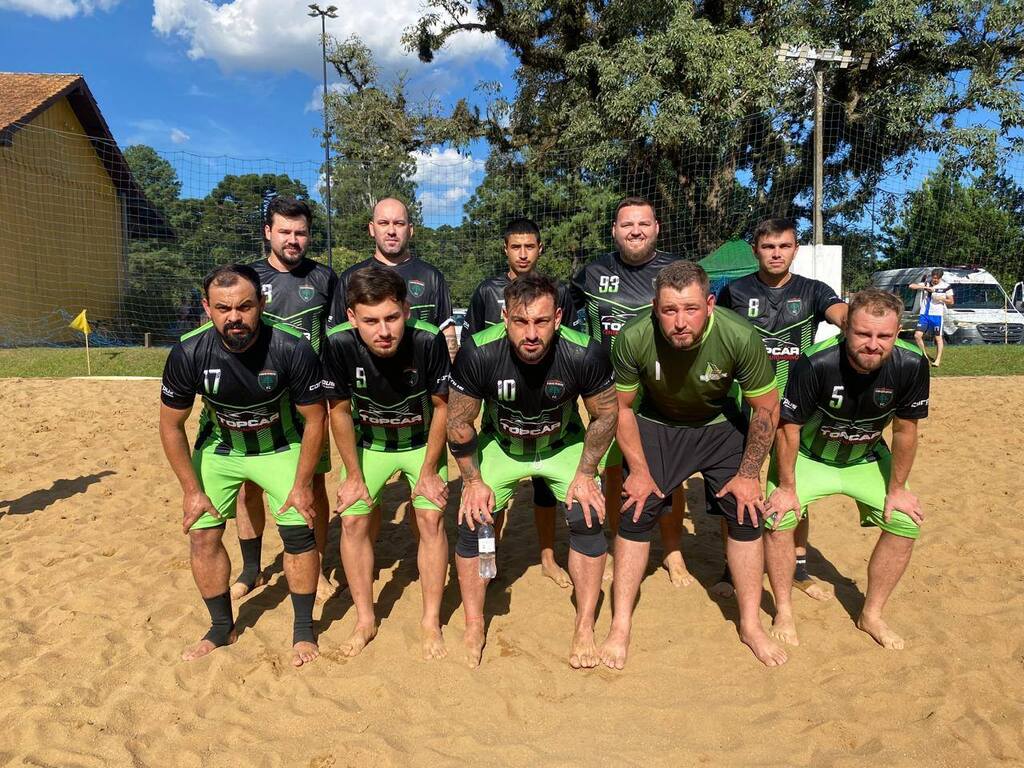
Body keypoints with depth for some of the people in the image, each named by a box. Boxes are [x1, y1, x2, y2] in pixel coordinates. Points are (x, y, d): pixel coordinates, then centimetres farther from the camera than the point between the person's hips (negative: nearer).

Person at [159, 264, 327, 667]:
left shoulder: (293, 350, -30)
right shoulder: (188, 354, -25)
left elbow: (315, 419, -16)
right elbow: (171, 426, -10)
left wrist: (302, 484, -13)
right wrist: (192, 490, -9)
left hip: (280, 447, -1)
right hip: (218, 448, 2)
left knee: (298, 532, -7)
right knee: (202, 535, 0)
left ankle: (304, 630, 14)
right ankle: (222, 628, 23)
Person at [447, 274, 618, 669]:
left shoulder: (584, 354, -30)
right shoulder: (479, 353, -31)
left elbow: (605, 415, -11)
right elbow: (459, 422, -14)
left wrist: (585, 475, -11)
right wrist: (473, 480, -12)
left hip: (563, 445, 0)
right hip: (500, 444, 0)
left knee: (587, 517, -14)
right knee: (471, 520, -10)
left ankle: (585, 630, 6)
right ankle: (473, 630, 11)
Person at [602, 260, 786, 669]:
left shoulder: (740, 337, -31)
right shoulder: (633, 338, -31)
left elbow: (766, 408, -14)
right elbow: (622, 407, -12)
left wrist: (748, 475, -11)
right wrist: (639, 469, -12)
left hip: (720, 424, 1)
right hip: (655, 424, 0)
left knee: (747, 513, -5)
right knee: (635, 512, -7)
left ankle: (750, 624, 15)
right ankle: (620, 627, 7)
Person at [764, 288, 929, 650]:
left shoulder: (911, 365, -24)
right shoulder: (815, 364, -34)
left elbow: (905, 430, -9)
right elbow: (788, 427, -22)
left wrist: (896, 489, -3)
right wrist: (787, 487, -16)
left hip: (866, 459, 3)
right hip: (808, 457, -3)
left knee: (907, 522, -5)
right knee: (777, 517, -19)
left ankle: (872, 614, 15)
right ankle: (783, 611, 3)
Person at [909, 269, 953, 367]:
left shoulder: (946, 287, 0)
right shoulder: (925, 284, 4)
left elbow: (951, 302, 4)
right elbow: (911, 286, -10)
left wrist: (941, 299, -15)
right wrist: (926, 287, -18)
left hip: (937, 315, -2)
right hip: (924, 314, 2)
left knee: (938, 337, 4)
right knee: (917, 335, -3)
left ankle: (938, 360, 12)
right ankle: (924, 355, 15)